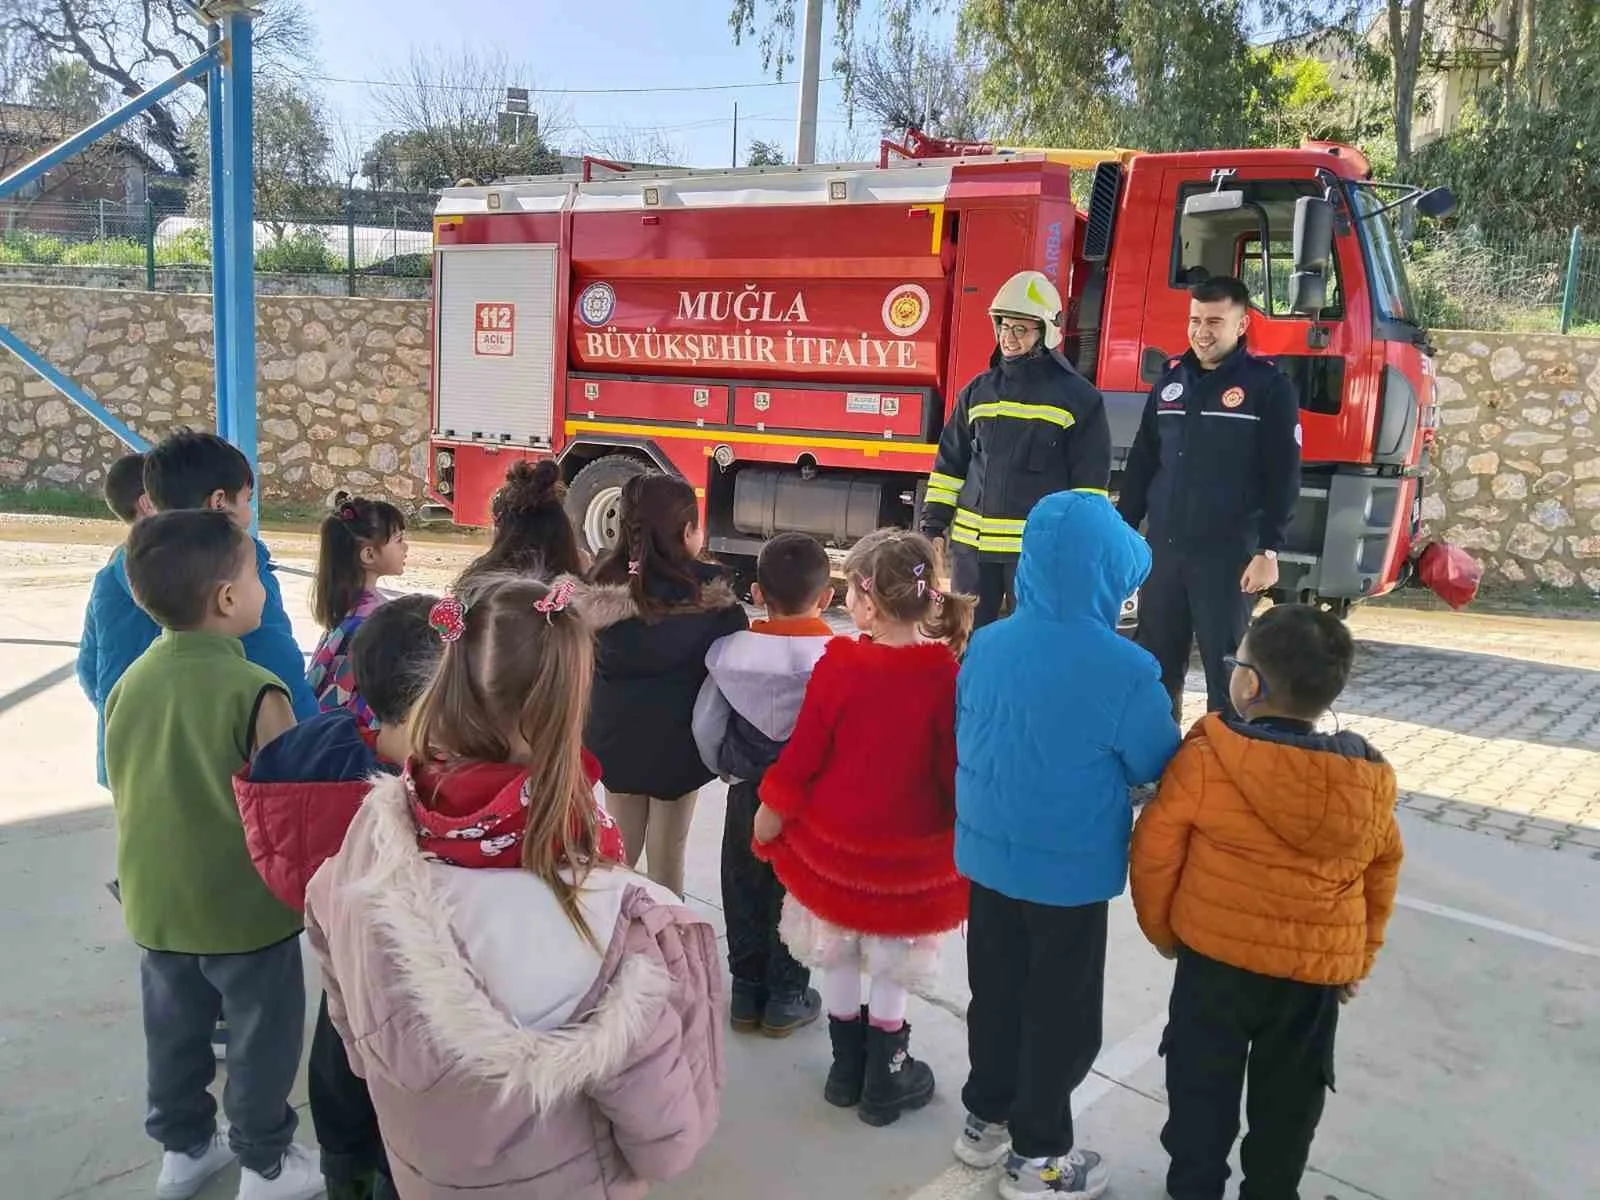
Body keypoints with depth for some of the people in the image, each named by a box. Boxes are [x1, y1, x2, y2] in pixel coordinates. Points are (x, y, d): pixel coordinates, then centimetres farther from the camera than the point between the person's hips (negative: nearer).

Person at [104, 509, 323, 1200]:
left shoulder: (130, 681, -5)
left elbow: (122, 791, 6)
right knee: (260, 1039, 14)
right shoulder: (254, 692, -24)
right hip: (246, 906, -6)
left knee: (175, 1034, 22)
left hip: (156, 904, 6)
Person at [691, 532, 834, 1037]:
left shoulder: (732, 650, -10)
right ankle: (786, 997, 25)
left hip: (748, 791, 2)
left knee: (745, 889, 16)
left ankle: (746, 992, 28)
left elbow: (705, 724, -4)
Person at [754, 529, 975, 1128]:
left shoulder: (838, 665, -19)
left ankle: (847, 1068, 35)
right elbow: (955, 767, -10)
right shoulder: (946, 676, -18)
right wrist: (959, 831, 6)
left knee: (838, 959, 21)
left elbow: (803, 752, -11)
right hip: (912, 853, 0)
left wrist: (771, 810, 5)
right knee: (893, 968, 18)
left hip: (833, 842, 0)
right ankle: (884, 1081, 30)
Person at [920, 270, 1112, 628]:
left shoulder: (1078, 397, -2)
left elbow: (1090, 481, -3)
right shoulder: (978, 391, 10)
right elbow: (950, 463, 13)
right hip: (972, 543, 4)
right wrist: (933, 524, 7)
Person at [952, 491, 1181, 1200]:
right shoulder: (1124, 670, -22)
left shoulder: (986, 645, -6)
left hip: (987, 854, 5)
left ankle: (986, 1119, 38)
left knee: (995, 990, 21)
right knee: (1062, 1010, 13)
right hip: (1069, 869, -5)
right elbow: (1162, 771, -9)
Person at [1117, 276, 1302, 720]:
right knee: (1154, 665, 10)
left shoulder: (1269, 386, -3)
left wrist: (1268, 551, -13)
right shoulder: (1171, 380, 12)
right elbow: (1141, 464, 16)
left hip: (1228, 556, -5)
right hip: (1162, 551, 5)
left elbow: (1282, 477, -7)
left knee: (1226, 669, 1)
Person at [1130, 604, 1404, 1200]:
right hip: (1319, 971, 3)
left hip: (1216, 956, -3)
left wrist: (1163, 932, 6)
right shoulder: (1373, 783, -6)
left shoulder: (1203, 760, -18)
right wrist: (1358, 958, 21)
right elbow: (1381, 876, 7)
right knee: (1288, 1101, 20)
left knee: (1201, 1089, 16)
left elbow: (1154, 854, -11)